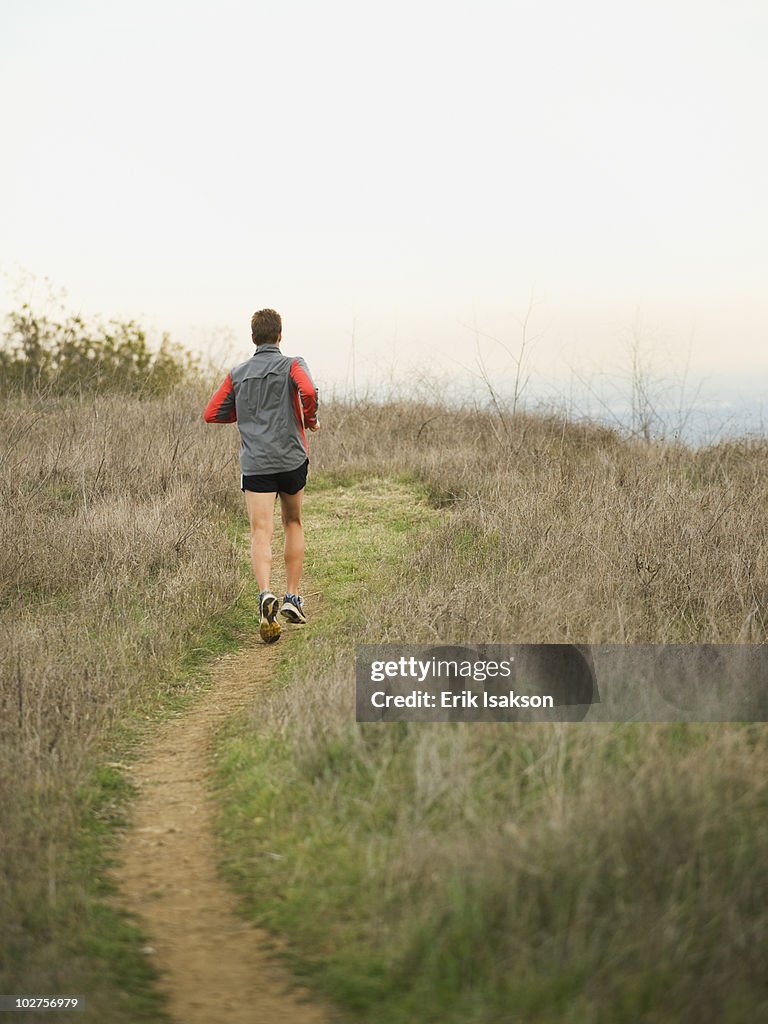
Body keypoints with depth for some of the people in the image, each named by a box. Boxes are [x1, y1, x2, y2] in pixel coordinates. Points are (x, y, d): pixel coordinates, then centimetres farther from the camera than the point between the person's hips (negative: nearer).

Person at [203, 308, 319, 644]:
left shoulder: (238, 374, 11)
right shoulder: (292, 364, 1)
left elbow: (212, 414, 11)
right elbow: (308, 392, -19)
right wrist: (310, 420, 0)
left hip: (255, 464, 1)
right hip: (291, 458, -1)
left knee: (261, 533, -9)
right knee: (293, 524, 20)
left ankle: (266, 595, -34)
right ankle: (292, 598, 18)